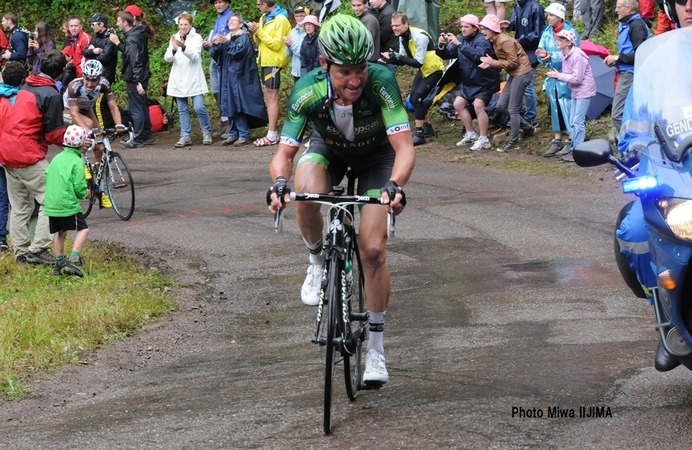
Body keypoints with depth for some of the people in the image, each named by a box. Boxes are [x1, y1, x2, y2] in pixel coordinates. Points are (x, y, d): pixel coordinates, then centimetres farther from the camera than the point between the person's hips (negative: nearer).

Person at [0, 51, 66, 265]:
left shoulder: (26, 87, 13)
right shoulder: (51, 94, -12)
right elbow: (54, 134, -12)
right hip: (28, 155, -9)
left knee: (20, 206, 14)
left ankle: (21, 253, 15)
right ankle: (38, 249, -9)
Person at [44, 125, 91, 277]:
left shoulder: (56, 158, 13)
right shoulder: (77, 161, -8)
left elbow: (47, 177, 15)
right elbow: (79, 187, -12)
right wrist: (85, 194, 8)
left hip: (50, 203, 7)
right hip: (67, 204, -7)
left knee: (59, 232, 20)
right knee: (83, 229, 1)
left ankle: (59, 263, 22)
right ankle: (74, 260, -12)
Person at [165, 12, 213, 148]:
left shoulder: (196, 38, -2)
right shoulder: (174, 38, 8)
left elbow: (195, 56, -16)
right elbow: (167, 58, -1)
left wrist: (183, 47, -34)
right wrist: (173, 49, -23)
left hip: (194, 79, -4)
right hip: (178, 79, 4)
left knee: (199, 107, -9)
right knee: (182, 109, 5)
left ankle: (207, 133, 8)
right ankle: (185, 136, 9)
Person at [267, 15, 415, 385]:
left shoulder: (381, 81, -37)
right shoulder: (308, 91, -34)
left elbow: (405, 147, -40)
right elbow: (285, 152, -30)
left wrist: (395, 185, -60)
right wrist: (279, 182, -52)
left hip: (376, 157, -1)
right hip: (328, 150, 1)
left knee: (373, 250, -11)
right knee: (306, 195, -35)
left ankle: (375, 347, 5)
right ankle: (317, 261, -4)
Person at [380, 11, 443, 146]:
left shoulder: (419, 37, -29)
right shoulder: (403, 37, -2)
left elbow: (418, 62, -31)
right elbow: (402, 60, 0)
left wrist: (397, 57, -34)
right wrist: (391, 59, -20)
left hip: (434, 70, -9)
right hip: (423, 69, 9)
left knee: (417, 98, -16)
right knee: (414, 98, 12)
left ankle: (419, 134, -9)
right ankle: (427, 127, 29)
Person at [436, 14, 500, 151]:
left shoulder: (482, 41, -20)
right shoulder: (461, 39, 3)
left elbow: (478, 56, -40)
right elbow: (447, 55, 2)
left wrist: (459, 44, -42)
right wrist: (441, 46, -21)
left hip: (485, 82, -8)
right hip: (468, 82, 8)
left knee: (478, 104, -23)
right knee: (458, 103, 6)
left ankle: (484, 140, -15)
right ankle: (470, 135, 19)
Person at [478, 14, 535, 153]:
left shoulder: (504, 41, -20)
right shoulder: (495, 41, 9)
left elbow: (513, 62, -22)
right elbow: (504, 60, 9)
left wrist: (493, 62, -19)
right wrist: (490, 64, -8)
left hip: (521, 73, -10)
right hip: (513, 74, 10)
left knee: (513, 109, -6)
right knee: (501, 106, 10)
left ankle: (513, 142, 4)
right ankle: (528, 128, 23)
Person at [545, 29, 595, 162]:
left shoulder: (577, 56, -22)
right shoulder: (566, 56, 6)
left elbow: (577, 78, -24)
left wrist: (559, 76, -18)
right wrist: (556, 75, -9)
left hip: (584, 90, -10)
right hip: (575, 91, 10)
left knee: (578, 121, -11)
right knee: (573, 122, 11)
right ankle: (573, 149, 18)